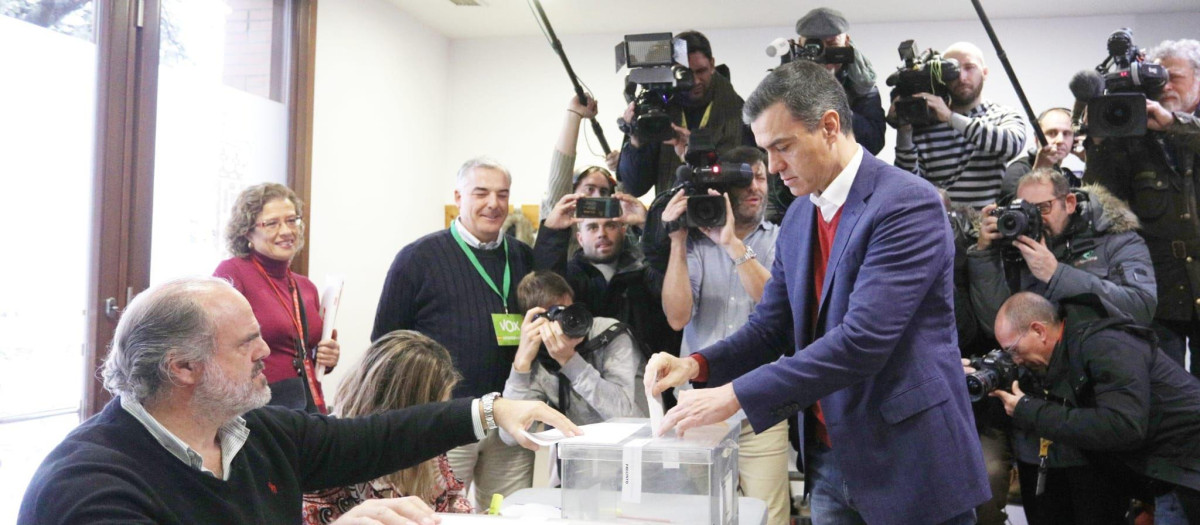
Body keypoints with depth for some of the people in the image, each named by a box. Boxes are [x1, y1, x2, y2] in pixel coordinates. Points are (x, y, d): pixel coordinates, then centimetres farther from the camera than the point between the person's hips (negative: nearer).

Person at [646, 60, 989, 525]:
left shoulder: (907, 204, -17)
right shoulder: (798, 217, 8)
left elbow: (862, 340, -26)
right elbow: (770, 326, 11)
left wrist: (735, 396, -26)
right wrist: (697, 364, -8)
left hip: (909, 465, -6)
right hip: (829, 462, 6)